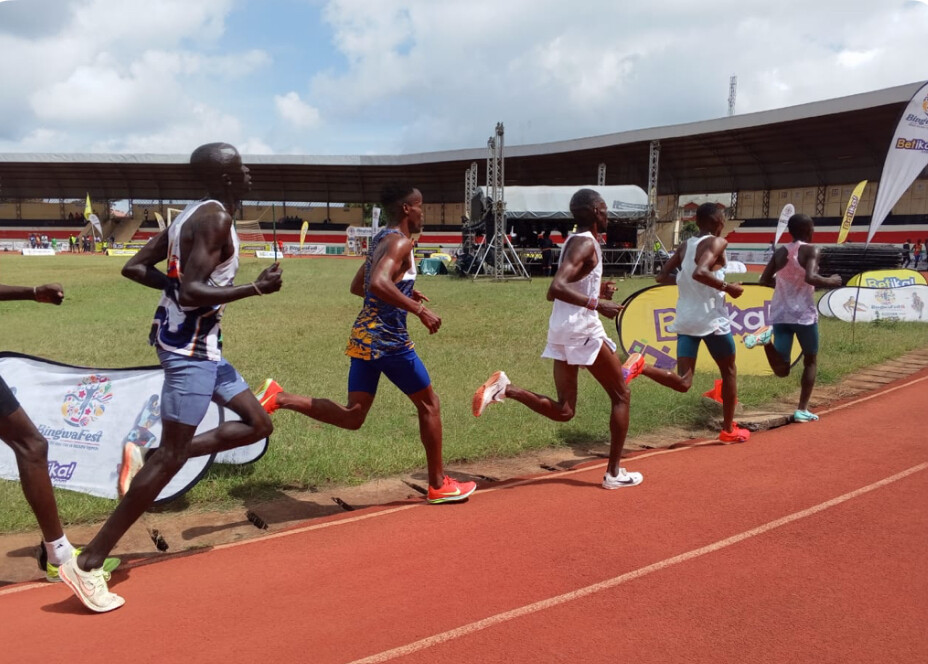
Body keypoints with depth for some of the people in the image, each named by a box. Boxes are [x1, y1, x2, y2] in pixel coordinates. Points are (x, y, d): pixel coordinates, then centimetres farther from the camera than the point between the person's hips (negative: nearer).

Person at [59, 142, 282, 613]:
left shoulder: (193, 215, 12)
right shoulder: (215, 218, -16)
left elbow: (134, 267, 14)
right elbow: (192, 293, -25)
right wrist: (257, 288, -20)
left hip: (195, 341, 10)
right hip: (191, 344, -10)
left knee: (258, 424, 13)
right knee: (172, 455, -7)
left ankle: (147, 459, 13)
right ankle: (88, 565, 1)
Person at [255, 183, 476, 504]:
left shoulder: (380, 239, 18)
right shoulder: (400, 241, -12)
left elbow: (358, 286, 27)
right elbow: (378, 283, -30)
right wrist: (419, 310, -27)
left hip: (363, 336, 9)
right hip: (388, 339, -9)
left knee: (352, 416, 9)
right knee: (429, 405, 7)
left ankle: (279, 397, -5)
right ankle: (439, 485, 17)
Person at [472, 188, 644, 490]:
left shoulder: (573, 242, 17)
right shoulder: (586, 243, -12)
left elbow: (554, 291, 23)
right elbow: (556, 288, -26)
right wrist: (596, 303, -28)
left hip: (561, 330, 9)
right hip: (583, 330, -9)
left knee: (563, 411, 9)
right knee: (621, 396, 8)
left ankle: (505, 388, -8)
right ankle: (614, 473, 11)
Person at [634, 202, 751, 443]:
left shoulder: (685, 246, 13)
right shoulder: (717, 242, -7)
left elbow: (661, 276, 14)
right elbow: (700, 272, -24)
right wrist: (728, 287, -14)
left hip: (685, 320, 6)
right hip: (711, 319, -6)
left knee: (682, 383, 1)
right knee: (729, 371, 17)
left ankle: (641, 367, -24)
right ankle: (729, 430, 25)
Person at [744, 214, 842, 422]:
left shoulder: (780, 252, 11)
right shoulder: (811, 250, -5)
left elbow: (764, 280, 13)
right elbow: (810, 277, -22)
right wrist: (831, 282, -4)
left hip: (779, 314, 4)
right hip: (803, 314, -4)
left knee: (782, 370, 6)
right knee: (810, 361, 18)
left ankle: (765, 338, -22)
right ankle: (802, 410, 14)